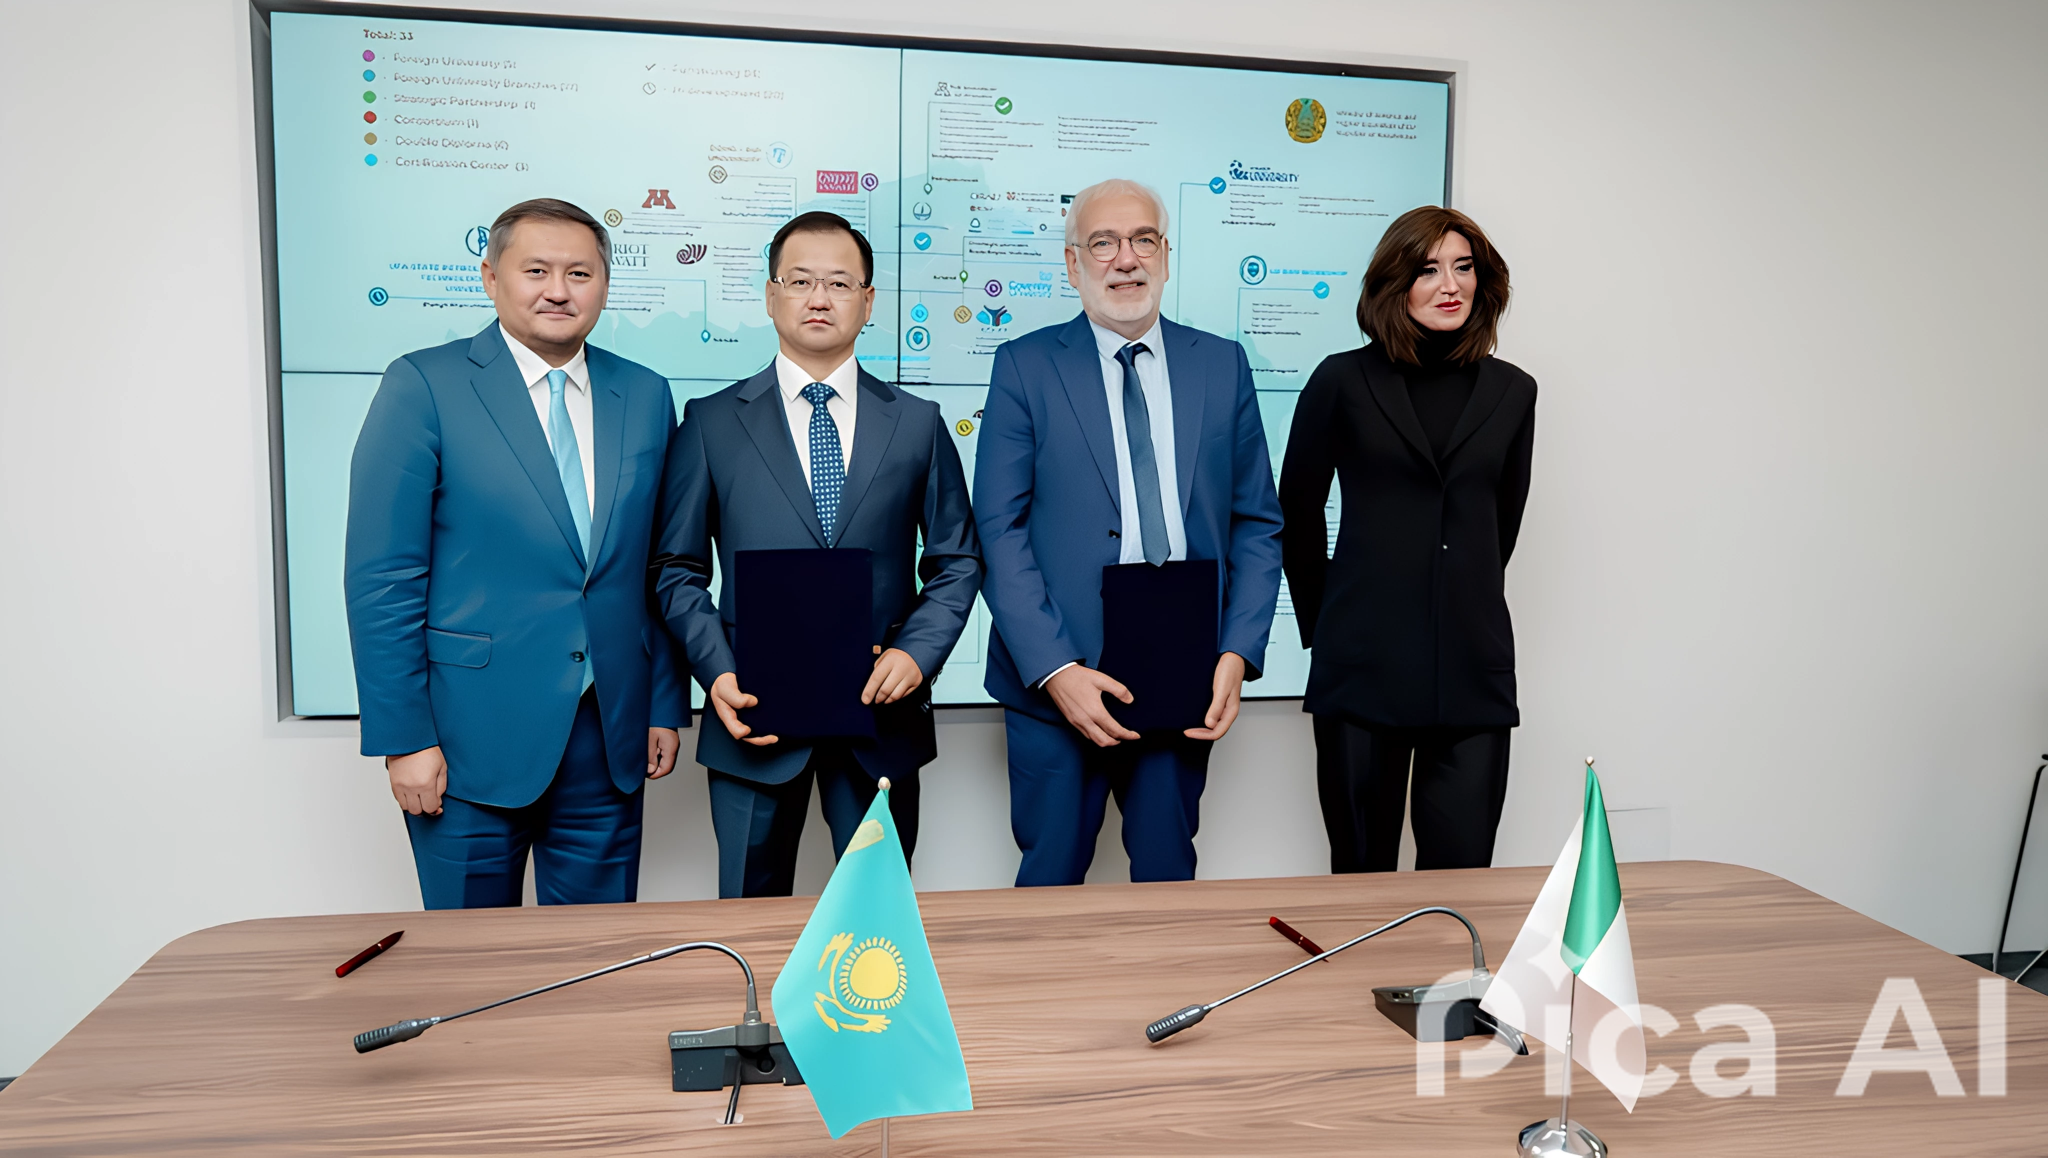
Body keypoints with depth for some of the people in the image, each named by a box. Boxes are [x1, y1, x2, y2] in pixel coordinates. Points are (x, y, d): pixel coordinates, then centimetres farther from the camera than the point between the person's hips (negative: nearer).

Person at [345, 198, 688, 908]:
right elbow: (382, 578, -8)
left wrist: (666, 705, 8)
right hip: (472, 737, -3)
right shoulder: (424, 386, -5)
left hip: (609, 741, 4)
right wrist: (403, 737, -11)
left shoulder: (645, 397, 8)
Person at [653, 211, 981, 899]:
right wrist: (717, 672, -10)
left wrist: (916, 652, -7)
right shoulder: (711, 423, 3)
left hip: (882, 713, 1)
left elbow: (956, 561, 8)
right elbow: (678, 569, 4)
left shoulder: (917, 424, 6)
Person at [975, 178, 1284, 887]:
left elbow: (1257, 522, 9)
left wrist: (1237, 652, -4)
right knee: (1050, 886, 7)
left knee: (1169, 882, 13)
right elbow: (999, 529, -5)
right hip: (1057, 680, -2)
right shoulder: (1025, 366, 1)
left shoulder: (1223, 365, 9)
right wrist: (1055, 670, -14)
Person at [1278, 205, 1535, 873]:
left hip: (1473, 670, 2)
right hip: (1364, 666, -2)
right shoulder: (1344, 381, 2)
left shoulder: (1511, 392, 10)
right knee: (1362, 867, 6)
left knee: (1462, 872, 1)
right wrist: (1321, 624, 13)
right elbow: (1297, 511, 10)